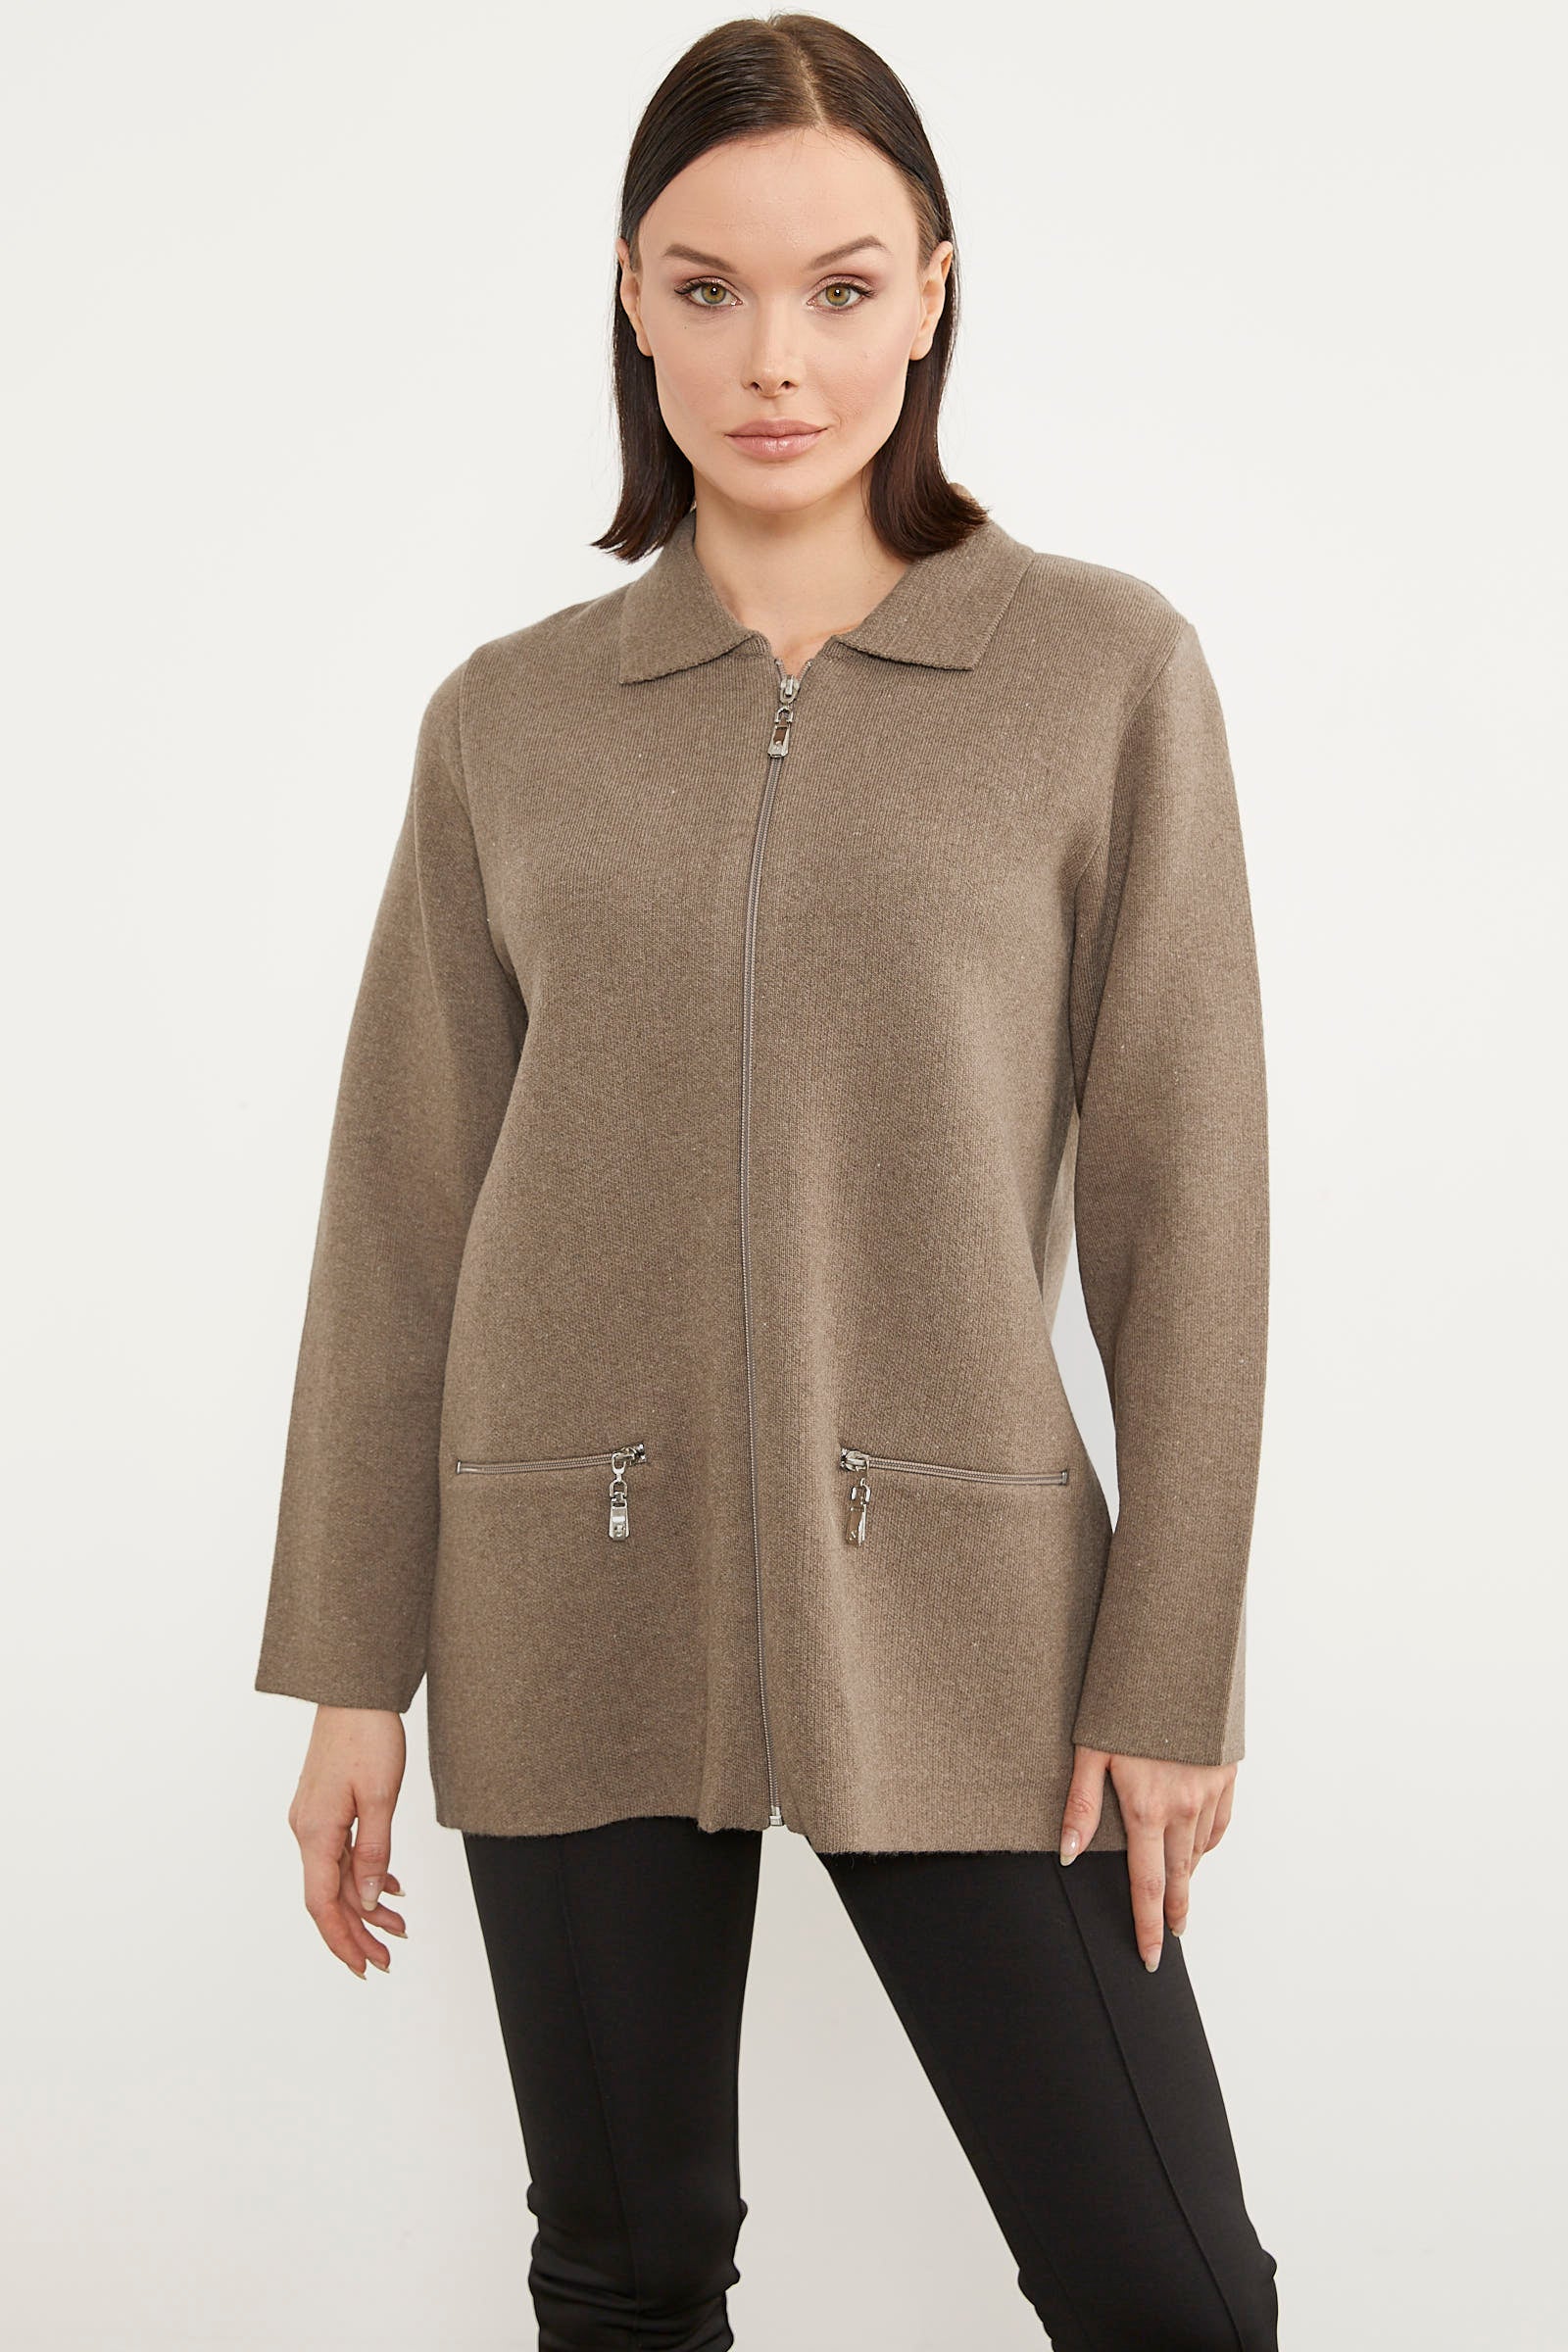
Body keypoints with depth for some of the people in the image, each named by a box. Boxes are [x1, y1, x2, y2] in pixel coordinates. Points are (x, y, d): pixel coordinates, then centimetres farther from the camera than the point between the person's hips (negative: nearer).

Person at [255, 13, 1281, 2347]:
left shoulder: (1106, 671, -1)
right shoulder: (511, 718, 4)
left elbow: (1181, 1192, -2)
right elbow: (401, 1212, 6)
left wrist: (1176, 1668, -5)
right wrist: (350, 1670, 4)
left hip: (953, 1608, -1)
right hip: (576, 1619, 2)